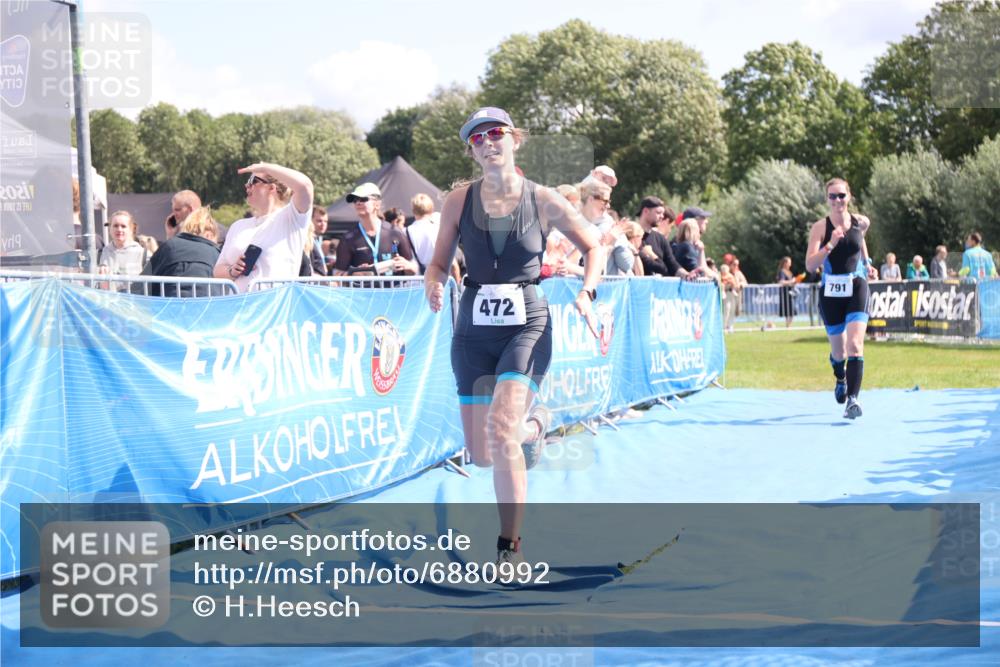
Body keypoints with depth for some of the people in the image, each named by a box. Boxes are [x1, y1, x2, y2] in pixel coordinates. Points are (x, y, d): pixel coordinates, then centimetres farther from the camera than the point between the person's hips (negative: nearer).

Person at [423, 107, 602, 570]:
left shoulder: (543, 201, -4)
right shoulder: (459, 201, 0)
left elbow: (594, 247, 9)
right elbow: (439, 262, 7)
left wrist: (586, 293, -8)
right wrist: (434, 284, -16)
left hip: (528, 324, -3)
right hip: (474, 328, 3)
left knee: (500, 427, -24)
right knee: (482, 454, 4)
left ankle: (510, 546, -12)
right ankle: (533, 426, 41)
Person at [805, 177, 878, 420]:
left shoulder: (861, 223, 0)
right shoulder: (820, 227, -8)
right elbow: (810, 265, -16)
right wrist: (830, 245, -27)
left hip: (856, 288, 0)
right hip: (831, 292, 0)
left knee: (855, 345, -19)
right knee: (838, 349, 15)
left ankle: (852, 399, -26)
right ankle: (841, 380, 49)